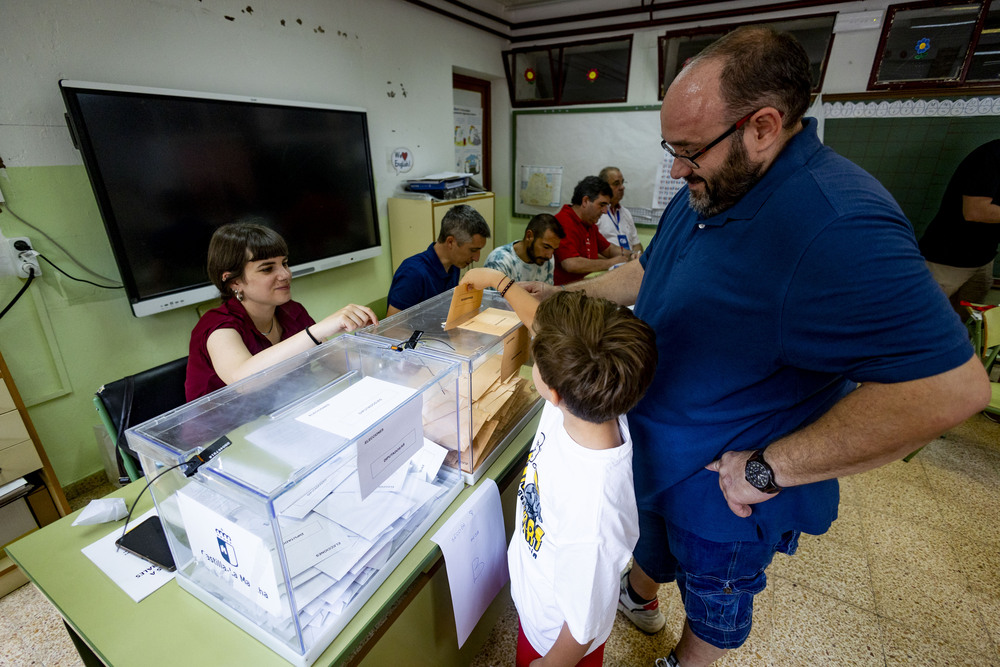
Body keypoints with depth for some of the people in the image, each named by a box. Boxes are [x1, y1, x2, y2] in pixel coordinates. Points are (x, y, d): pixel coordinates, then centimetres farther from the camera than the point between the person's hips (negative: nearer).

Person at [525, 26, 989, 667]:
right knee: (650, 537, 35)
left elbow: (952, 386, -36)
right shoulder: (708, 192, -4)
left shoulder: (836, 227, -34)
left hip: (726, 490, -7)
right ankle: (639, 596, 66)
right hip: (657, 448, 8)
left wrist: (771, 469, -29)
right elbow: (650, 271, 9)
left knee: (715, 593, 25)